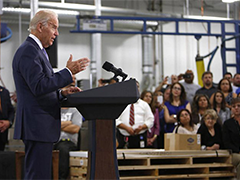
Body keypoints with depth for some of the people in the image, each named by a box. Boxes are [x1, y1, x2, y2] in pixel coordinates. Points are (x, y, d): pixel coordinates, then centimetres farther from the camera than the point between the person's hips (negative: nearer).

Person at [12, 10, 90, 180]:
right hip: (37, 127, -11)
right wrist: (68, 72, -17)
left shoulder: (36, 51, 21)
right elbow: (39, 86, -23)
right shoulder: (28, 51, -13)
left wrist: (62, 93, 11)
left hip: (41, 127, 11)